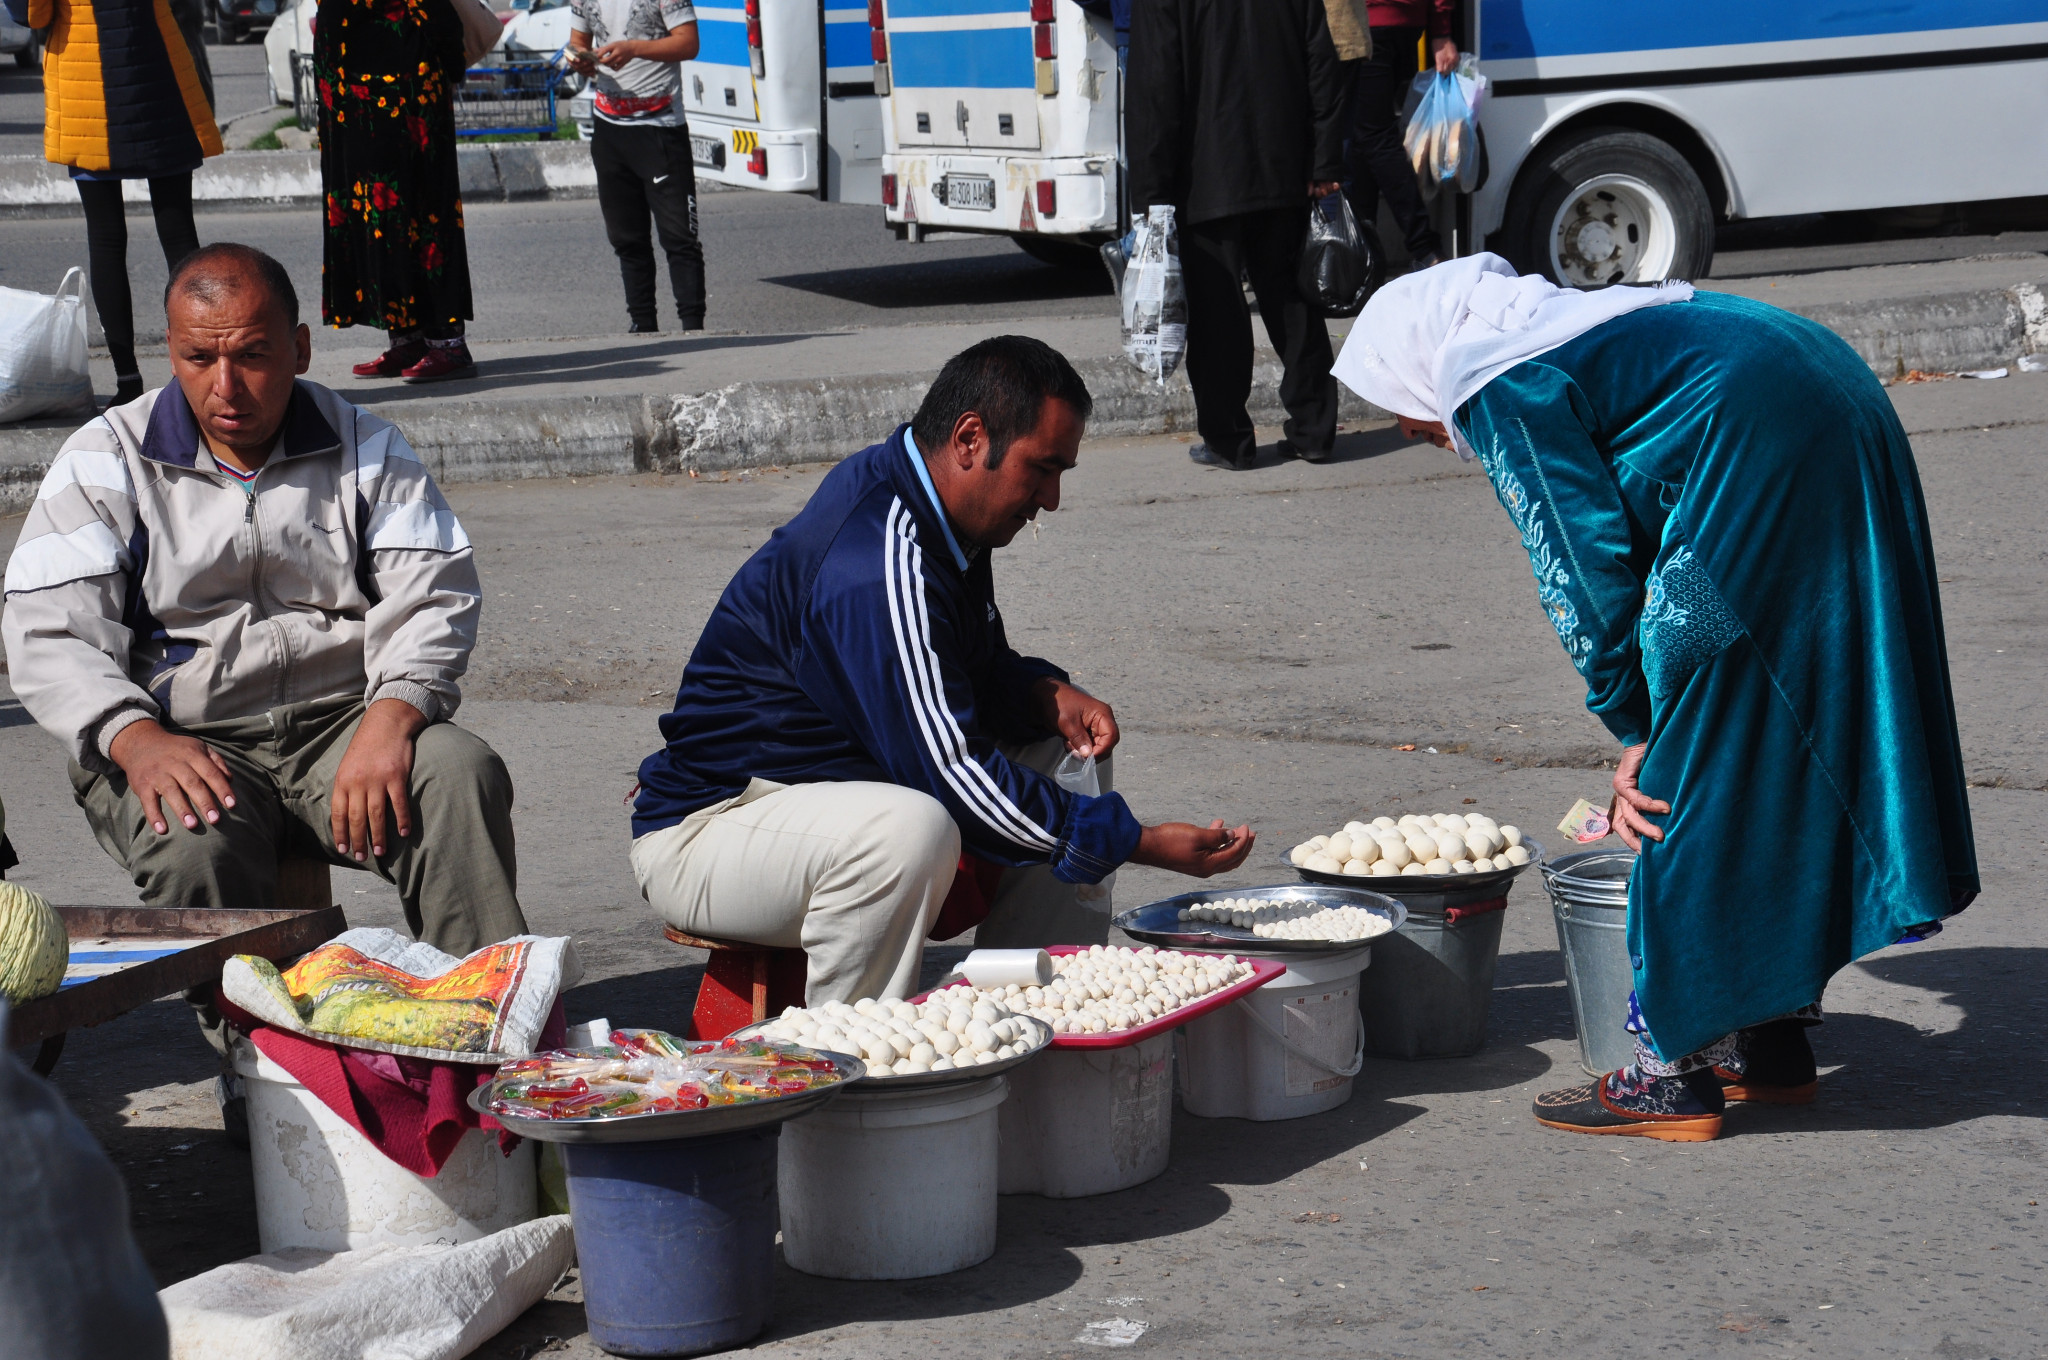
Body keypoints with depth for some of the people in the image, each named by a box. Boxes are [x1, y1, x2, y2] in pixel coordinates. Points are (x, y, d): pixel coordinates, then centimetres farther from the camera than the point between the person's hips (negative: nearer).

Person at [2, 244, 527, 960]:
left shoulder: (365, 449, 10)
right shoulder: (106, 462, 5)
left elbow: (431, 600, 0)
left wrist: (393, 717, -22)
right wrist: (137, 739, -24)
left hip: (342, 723, 2)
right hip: (183, 741, -1)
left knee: (463, 777, -28)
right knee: (195, 845, -35)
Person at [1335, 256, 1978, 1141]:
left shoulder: (1500, 389, -4)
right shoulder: (1558, 329, 25)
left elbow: (1584, 565, -8)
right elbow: (1624, 528, 28)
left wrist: (1635, 729, 2)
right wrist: (1645, 719, 29)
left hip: (1760, 462, -10)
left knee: (1690, 780, -2)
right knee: (1775, 752, 17)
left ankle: (1676, 1073, 3)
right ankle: (1772, 1041, 24)